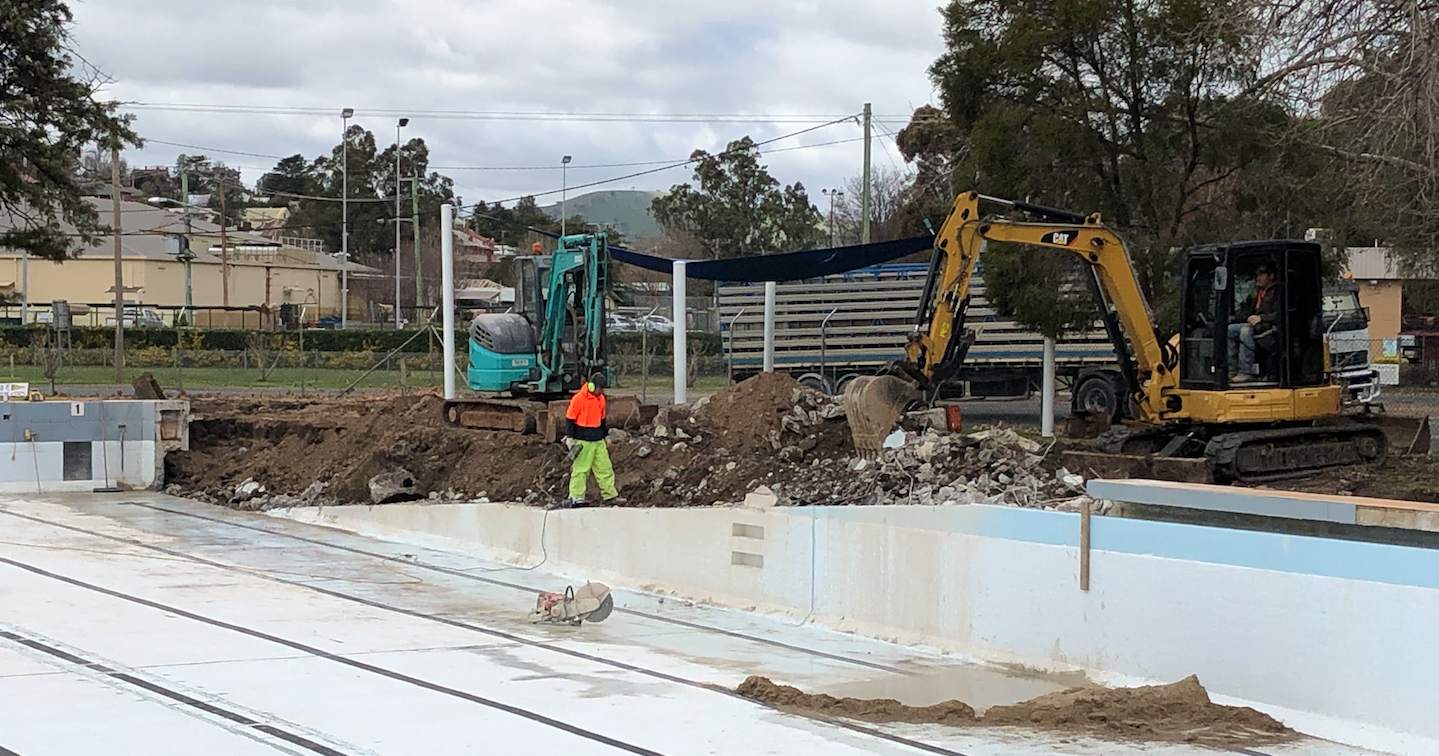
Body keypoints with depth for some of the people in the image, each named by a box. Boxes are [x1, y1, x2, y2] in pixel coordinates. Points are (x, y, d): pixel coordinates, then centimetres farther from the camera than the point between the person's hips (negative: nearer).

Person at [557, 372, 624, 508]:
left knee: (605, 467, 6)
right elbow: (570, 419, -9)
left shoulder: (601, 398, 9)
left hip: (598, 440, 7)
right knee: (580, 469, -3)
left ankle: (610, 495, 11)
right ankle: (576, 498, 1)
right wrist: (571, 439, -12)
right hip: (583, 440, -7)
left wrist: (606, 436, 22)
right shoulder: (578, 398, -12)